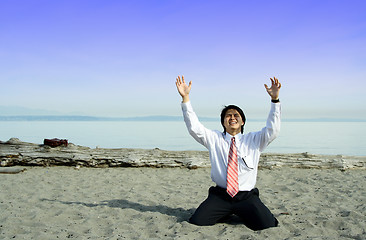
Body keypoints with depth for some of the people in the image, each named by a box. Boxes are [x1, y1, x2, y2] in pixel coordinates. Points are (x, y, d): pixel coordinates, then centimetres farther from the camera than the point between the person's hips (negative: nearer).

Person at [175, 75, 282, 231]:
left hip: (247, 197, 0)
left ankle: (243, 215, 9)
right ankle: (225, 214, 9)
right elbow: (194, 127, 0)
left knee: (267, 225, -23)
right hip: (220, 196, 0)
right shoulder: (214, 139, 11)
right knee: (196, 222, -21)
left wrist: (275, 99, -14)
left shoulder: (253, 140, 11)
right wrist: (185, 98, -9)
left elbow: (272, 130, -3)